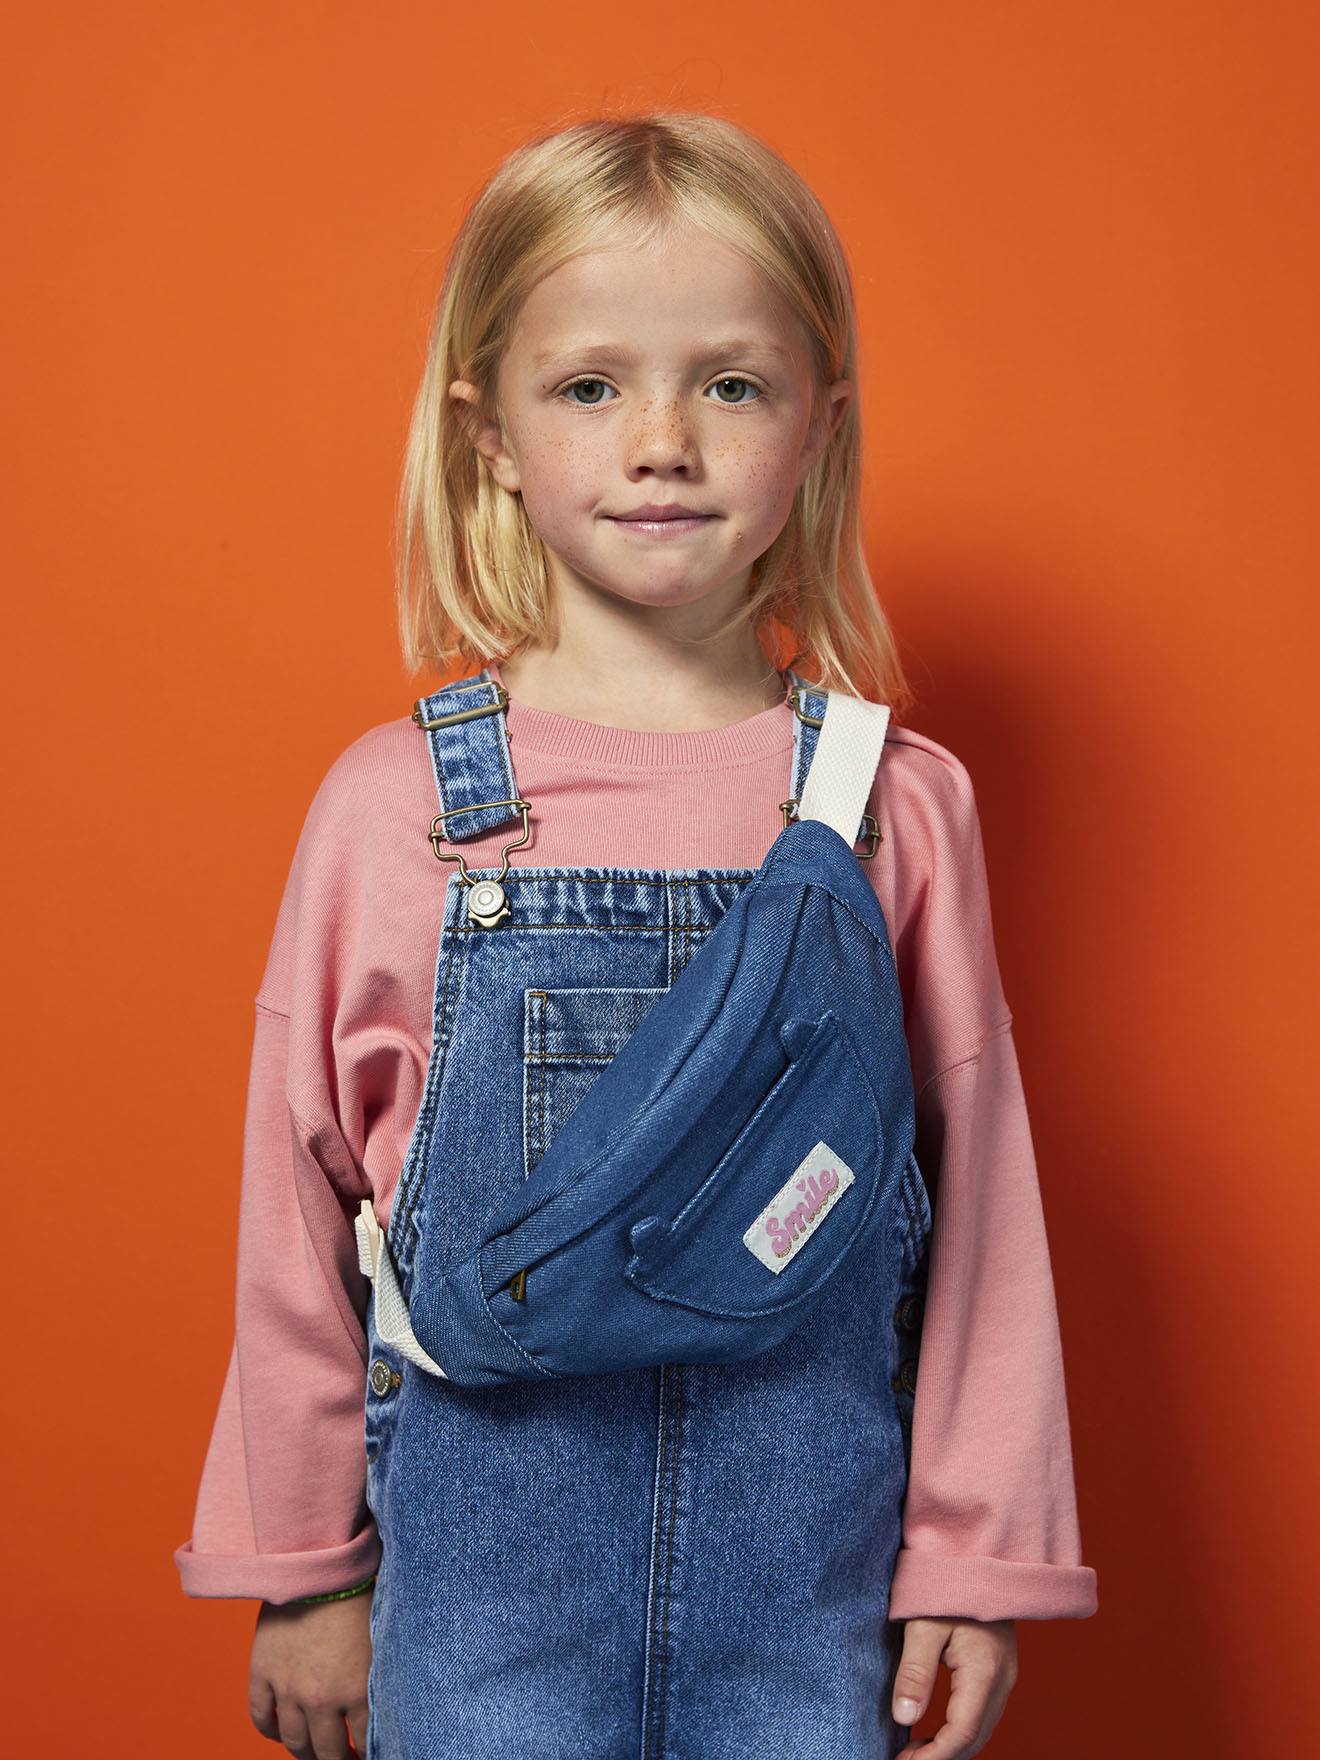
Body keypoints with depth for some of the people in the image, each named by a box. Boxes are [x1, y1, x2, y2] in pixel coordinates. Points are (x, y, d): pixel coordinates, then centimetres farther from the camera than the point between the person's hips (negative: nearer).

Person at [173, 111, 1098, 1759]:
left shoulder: (895, 804, -5)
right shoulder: (394, 805, -6)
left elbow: (975, 1192, 2)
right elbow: (301, 1201, 2)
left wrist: (981, 1557, 5)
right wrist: (304, 1563, 8)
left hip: (811, 1557, 1)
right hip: (483, 1555, 0)